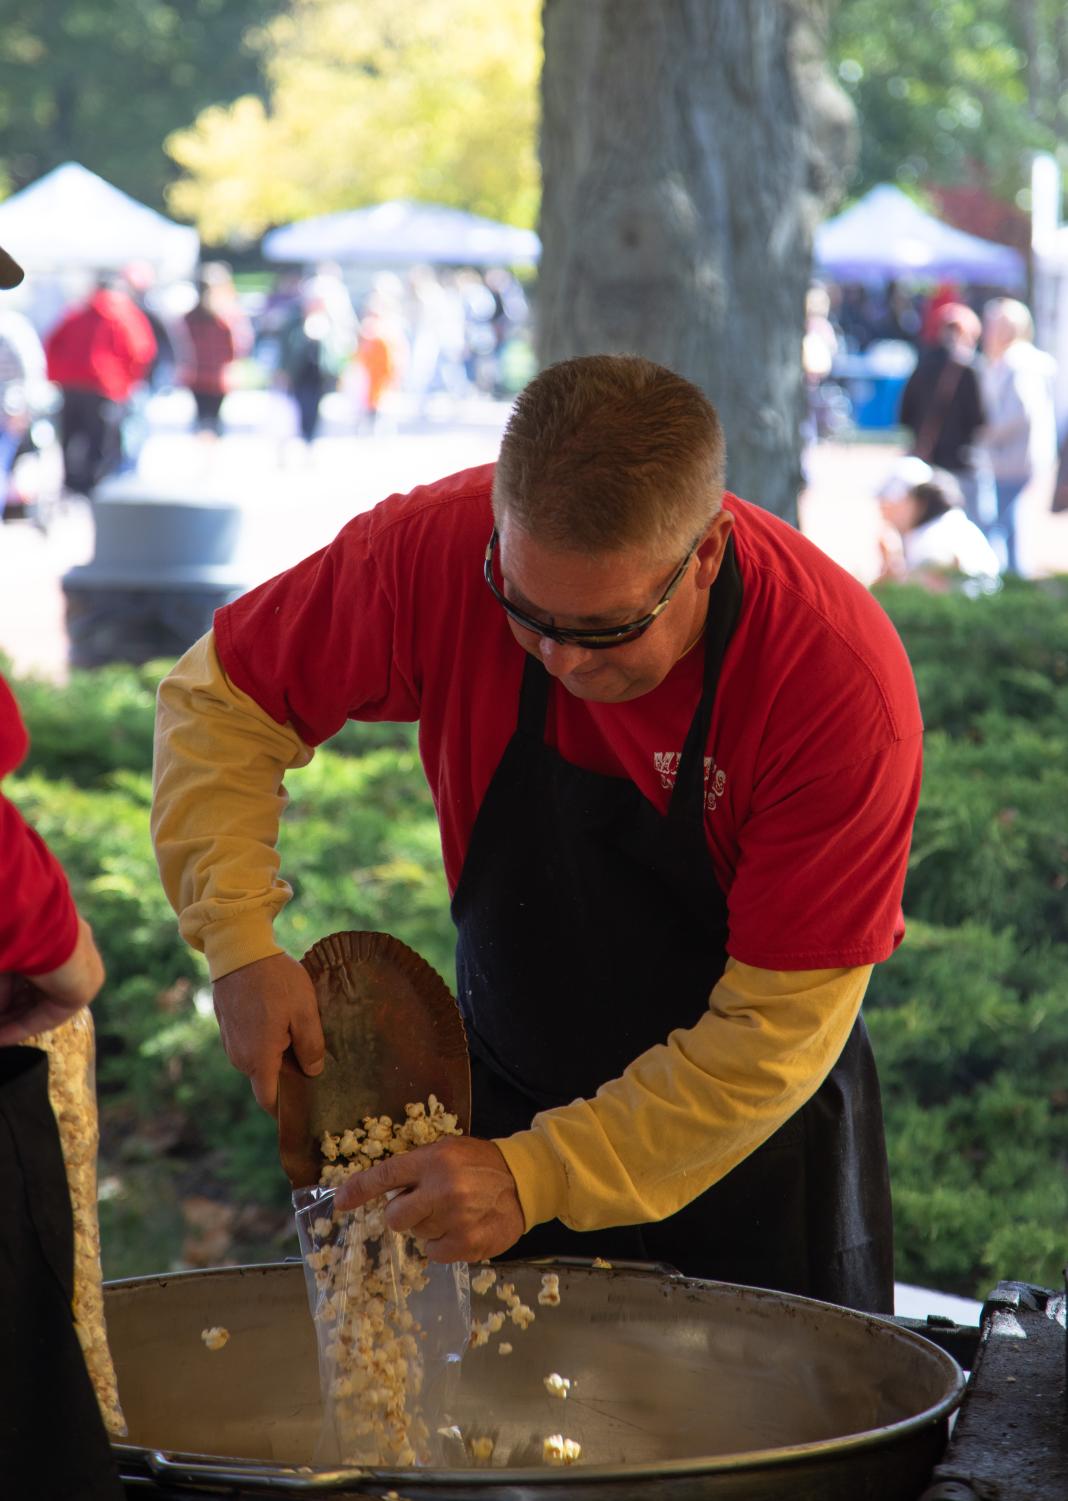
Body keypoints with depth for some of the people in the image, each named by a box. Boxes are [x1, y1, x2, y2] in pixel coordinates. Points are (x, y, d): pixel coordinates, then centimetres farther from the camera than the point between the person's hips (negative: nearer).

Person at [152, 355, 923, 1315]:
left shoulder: (845, 684, -31)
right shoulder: (439, 547, -24)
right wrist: (241, 943, -21)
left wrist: (540, 1176, -31)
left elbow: (780, 1034, -27)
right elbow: (221, 702, -7)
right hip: (506, 1096, 2)